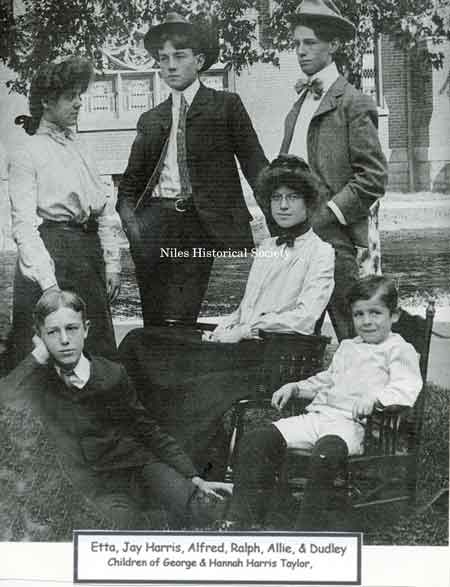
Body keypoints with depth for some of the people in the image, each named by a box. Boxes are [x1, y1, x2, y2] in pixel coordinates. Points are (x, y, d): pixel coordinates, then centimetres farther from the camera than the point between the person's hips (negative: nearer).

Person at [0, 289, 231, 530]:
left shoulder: (112, 374, 2)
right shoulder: (34, 381, 2)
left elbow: (148, 430, 7)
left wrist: (195, 478, 1)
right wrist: (38, 355, -11)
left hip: (134, 460, 1)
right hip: (94, 482, 0)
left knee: (195, 509, -23)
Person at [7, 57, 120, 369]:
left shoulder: (79, 147, 14)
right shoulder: (27, 154, -4)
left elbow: (105, 211, 14)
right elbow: (24, 226, -11)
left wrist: (112, 262, 6)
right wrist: (47, 282, -20)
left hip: (90, 253, 6)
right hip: (50, 252, -6)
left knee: (99, 351, 7)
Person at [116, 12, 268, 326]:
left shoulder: (226, 106, 8)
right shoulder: (150, 120, 19)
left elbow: (254, 163, 4)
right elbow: (131, 182, 21)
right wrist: (129, 217, 1)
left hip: (200, 226, -3)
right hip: (153, 223, 4)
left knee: (180, 321, -11)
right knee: (152, 322, -2)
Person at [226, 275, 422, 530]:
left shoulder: (401, 351, 4)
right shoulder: (347, 347, 29)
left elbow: (407, 388, -12)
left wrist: (375, 397, -29)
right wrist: (295, 387, 25)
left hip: (352, 422, -7)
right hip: (318, 414, 7)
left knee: (326, 453, -41)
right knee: (257, 440, -10)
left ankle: (314, 529, -33)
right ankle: (242, 520, -8)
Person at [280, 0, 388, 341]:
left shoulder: (354, 104, -4)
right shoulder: (299, 104, 20)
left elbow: (374, 177, -10)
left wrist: (324, 217, -14)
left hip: (335, 239, -7)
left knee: (353, 336, -3)